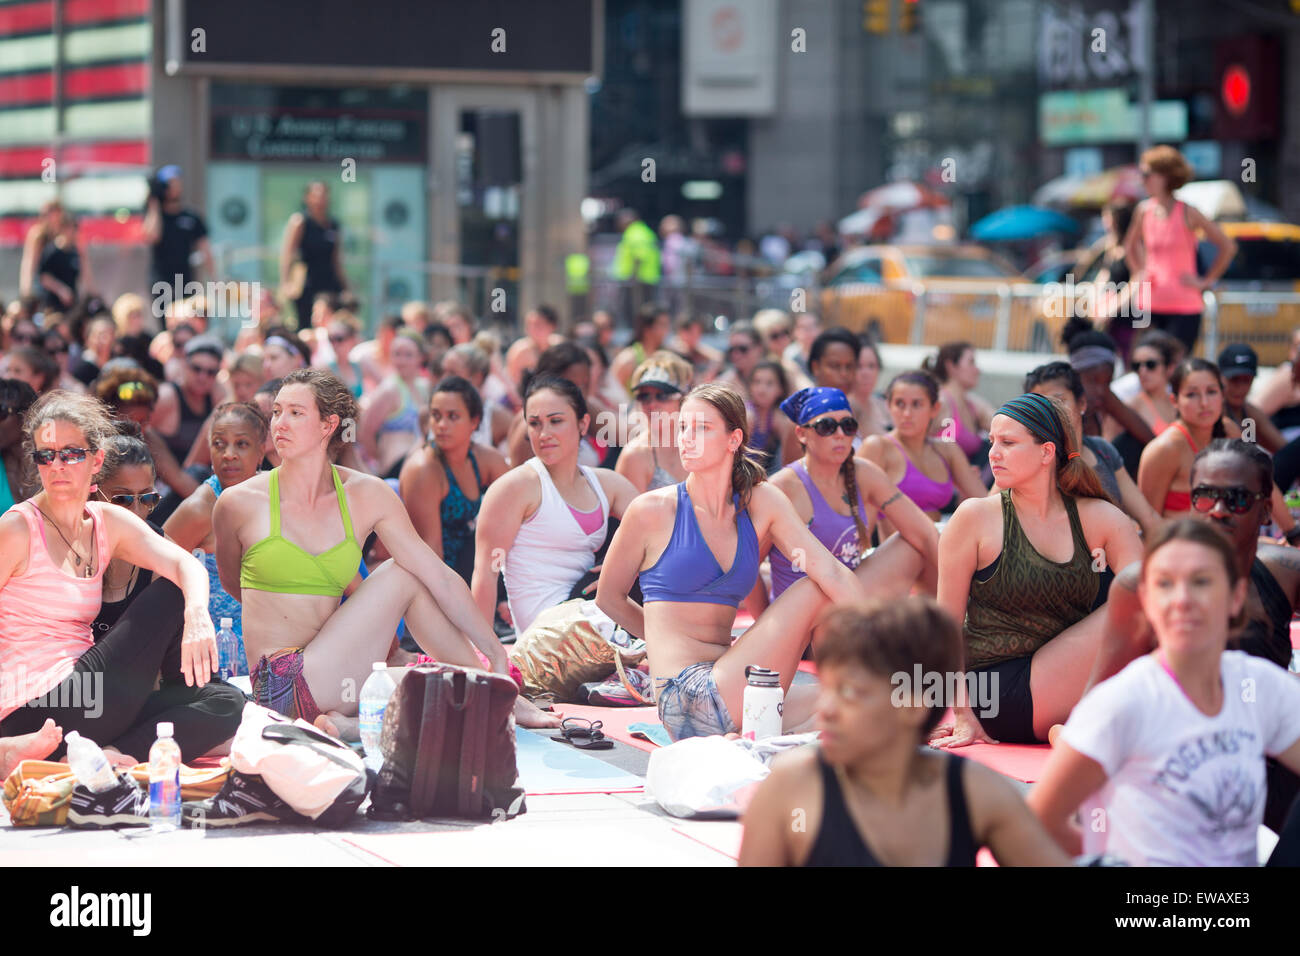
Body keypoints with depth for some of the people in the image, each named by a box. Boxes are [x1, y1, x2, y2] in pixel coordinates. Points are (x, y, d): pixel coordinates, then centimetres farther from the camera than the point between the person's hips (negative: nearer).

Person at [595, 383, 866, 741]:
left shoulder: (761, 503, 8)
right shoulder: (652, 511, -2)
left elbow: (833, 572, 0)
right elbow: (609, 599, 11)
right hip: (688, 702, -5)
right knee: (812, 590, -8)